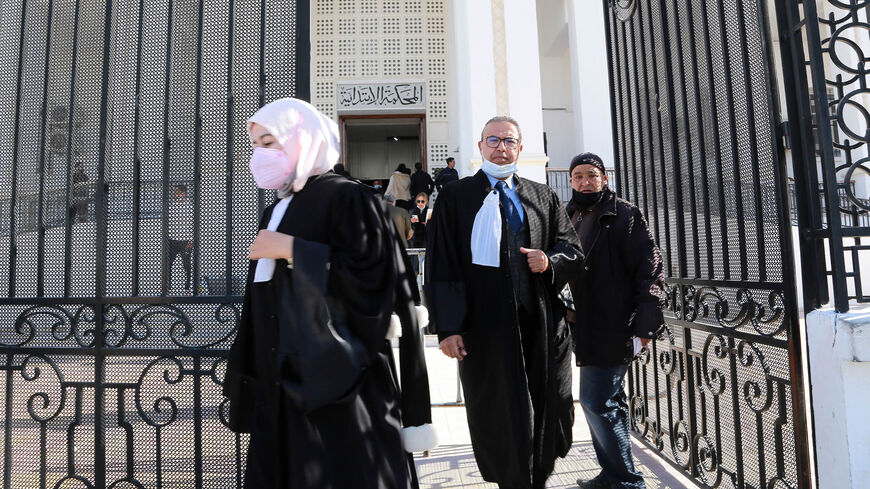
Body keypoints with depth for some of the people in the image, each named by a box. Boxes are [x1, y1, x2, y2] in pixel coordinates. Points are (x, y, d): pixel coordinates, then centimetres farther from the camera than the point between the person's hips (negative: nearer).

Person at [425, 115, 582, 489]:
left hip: (541, 325, 4)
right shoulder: (455, 198, 1)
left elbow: (573, 251, 14)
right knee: (501, 421, 8)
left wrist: (549, 262, -10)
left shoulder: (543, 198, 13)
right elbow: (440, 265, -4)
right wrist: (447, 327, -11)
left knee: (549, 415, 12)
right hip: (485, 329, -3)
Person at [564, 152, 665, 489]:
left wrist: (646, 320, -18)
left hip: (611, 329, -8)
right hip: (587, 328, 8)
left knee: (596, 402, -8)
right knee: (608, 403, 17)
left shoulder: (624, 214, -6)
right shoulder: (571, 218, 14)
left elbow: (649, 268, -12)